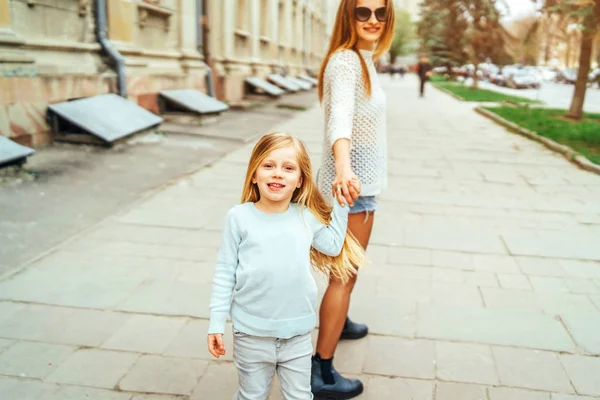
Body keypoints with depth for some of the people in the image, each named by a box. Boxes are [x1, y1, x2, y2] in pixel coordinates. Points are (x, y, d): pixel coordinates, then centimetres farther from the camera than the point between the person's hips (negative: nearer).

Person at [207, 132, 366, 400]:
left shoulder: (306, 217, -2)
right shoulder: (239, 217, -10)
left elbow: (333, 246, 16)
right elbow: (225, 273, -5)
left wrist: (341, 205, 10)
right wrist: (216, 323, -5)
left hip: (297, 331, 2)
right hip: (252, 331, -2)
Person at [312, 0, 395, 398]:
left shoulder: (363, 59, 11)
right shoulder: (346, 61, -21)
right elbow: (340, 114, -40)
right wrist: (343, 166, -57)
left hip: (359, 179, 10)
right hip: (351, 184, -10)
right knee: (345, 274, -4)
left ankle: (338, 321, 49)